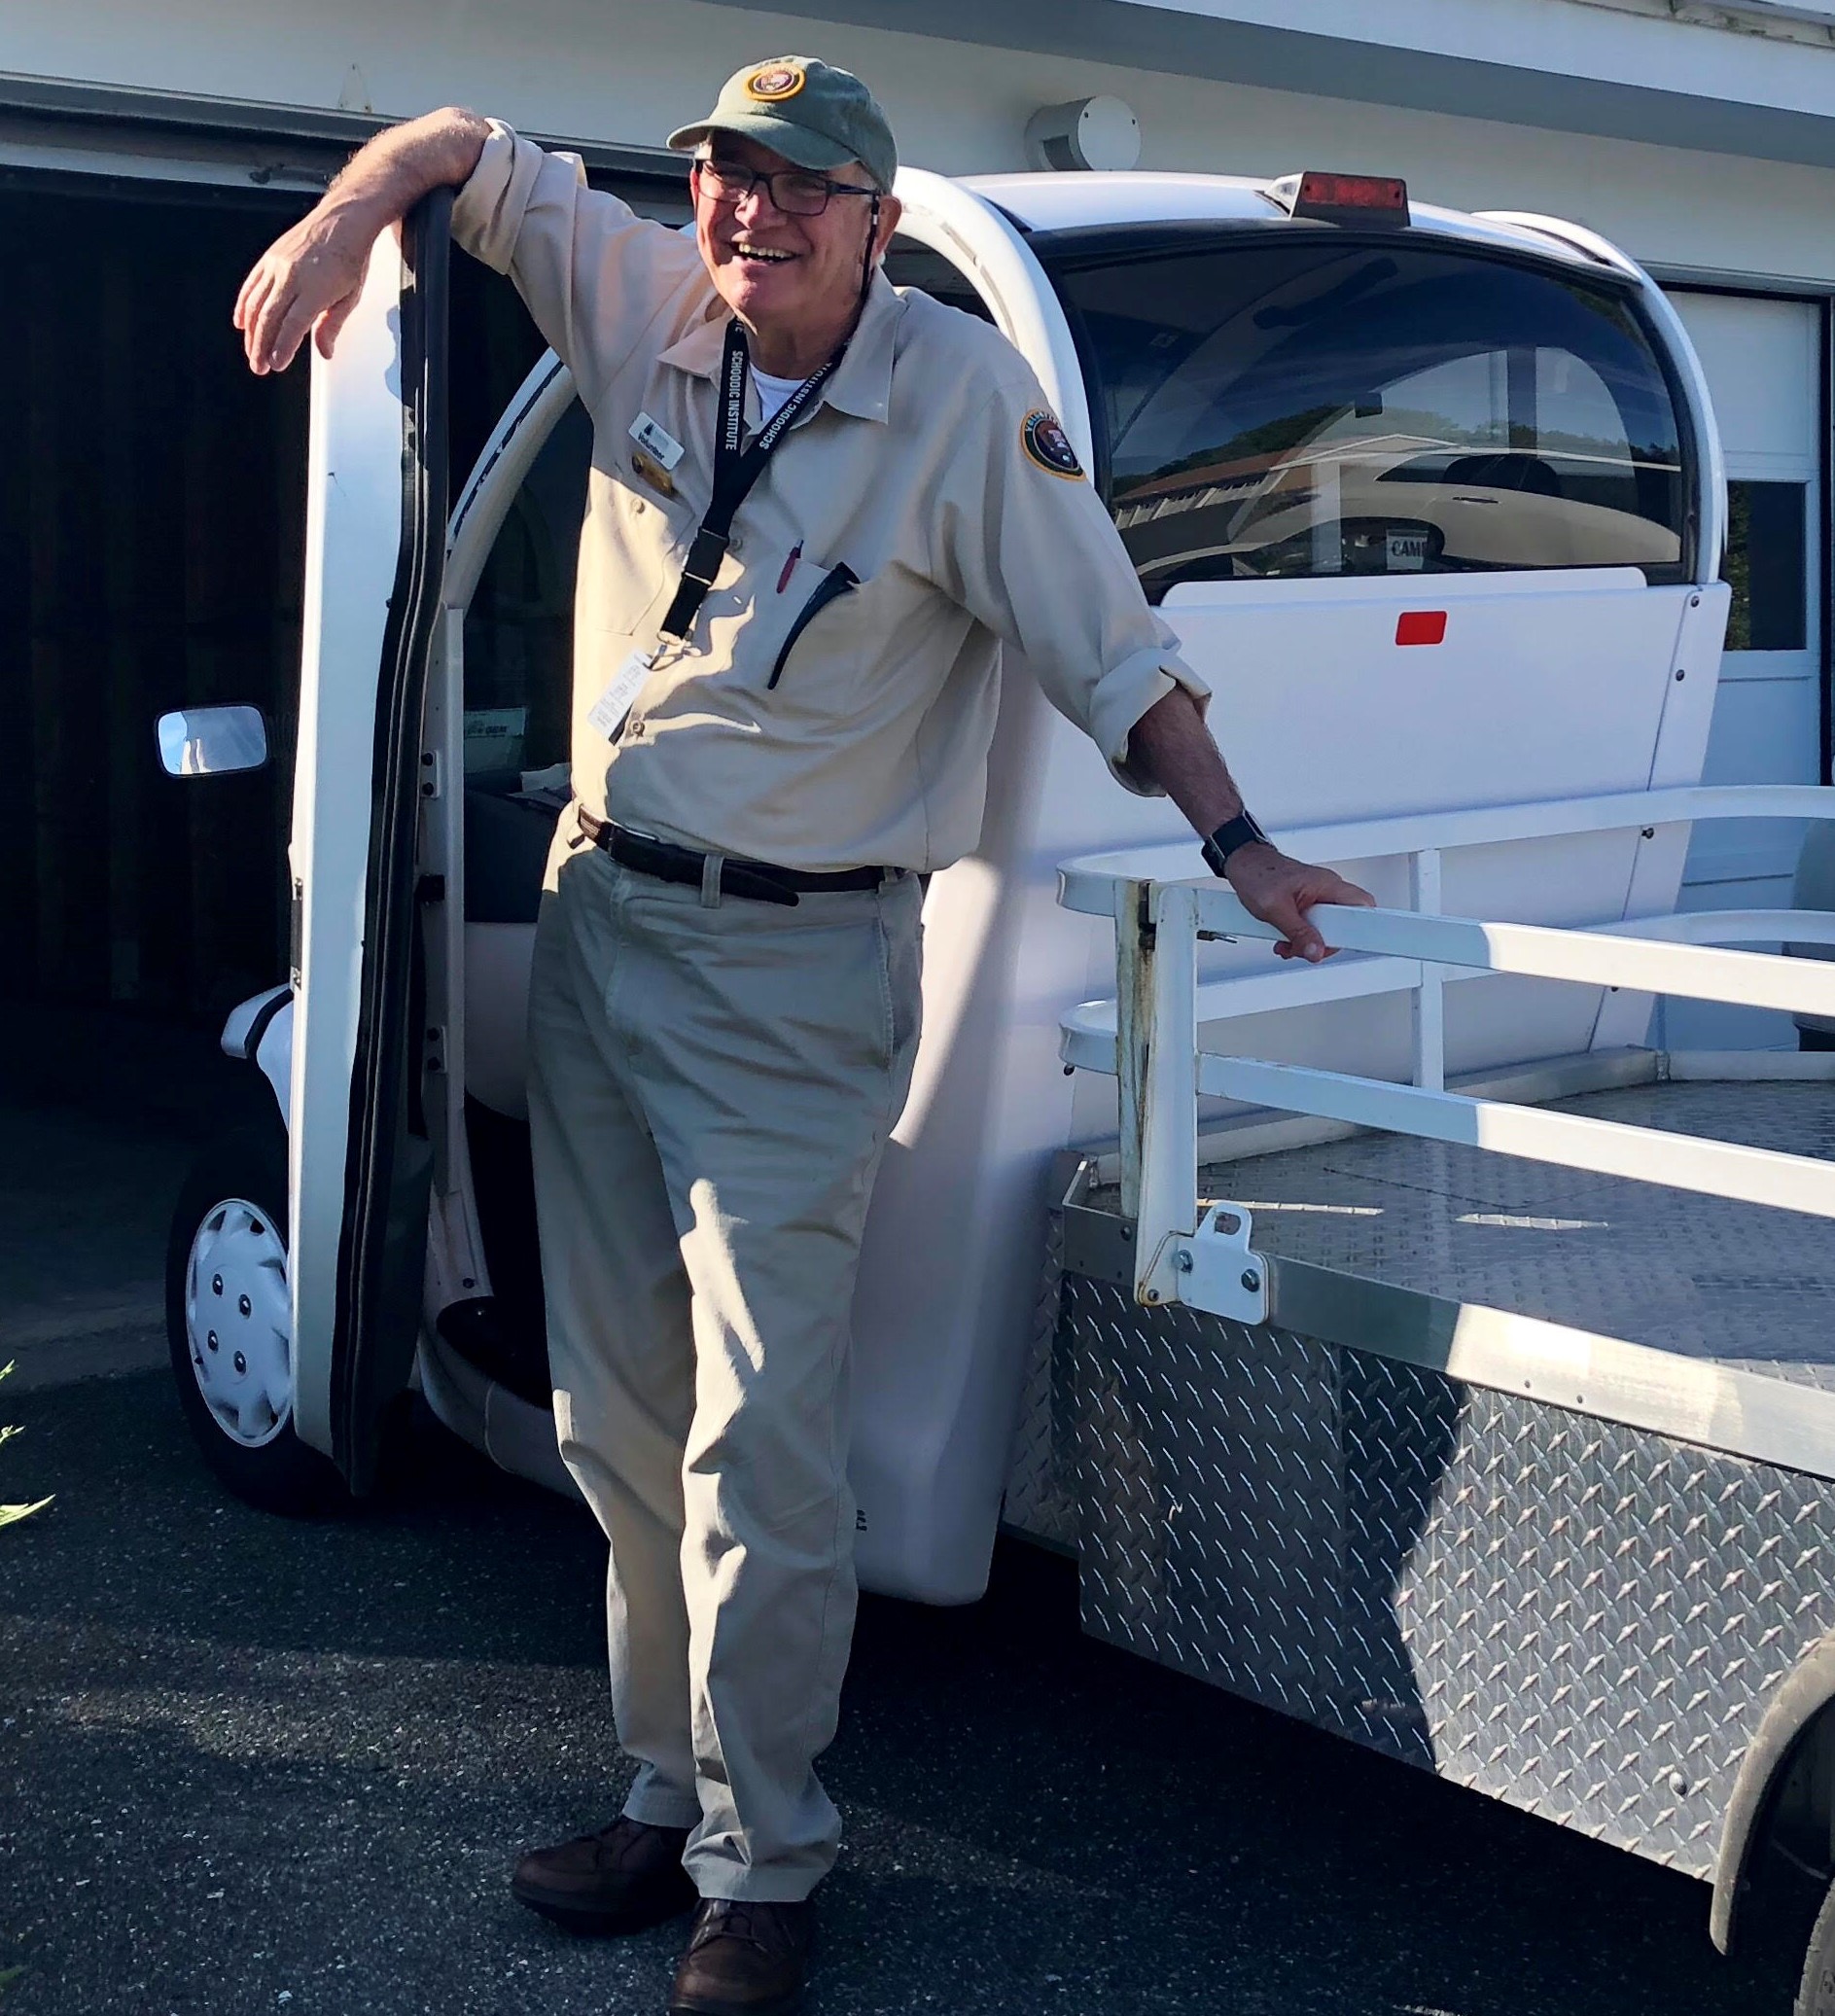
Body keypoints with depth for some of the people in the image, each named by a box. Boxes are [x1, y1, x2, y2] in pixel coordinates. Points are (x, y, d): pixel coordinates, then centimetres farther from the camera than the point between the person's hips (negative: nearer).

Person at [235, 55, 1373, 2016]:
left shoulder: (964, 397, -11)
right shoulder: (643, 306, 1)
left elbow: (1112, 649, -6)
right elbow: (463, 144, 12)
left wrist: (1234, 841, -6)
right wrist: (339, 219, -5)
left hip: (795, 969, -6)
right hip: (597, 916, 6)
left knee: (760, 1441, -8)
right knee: (614, 1414, 12)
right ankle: (667, 1795, 27)